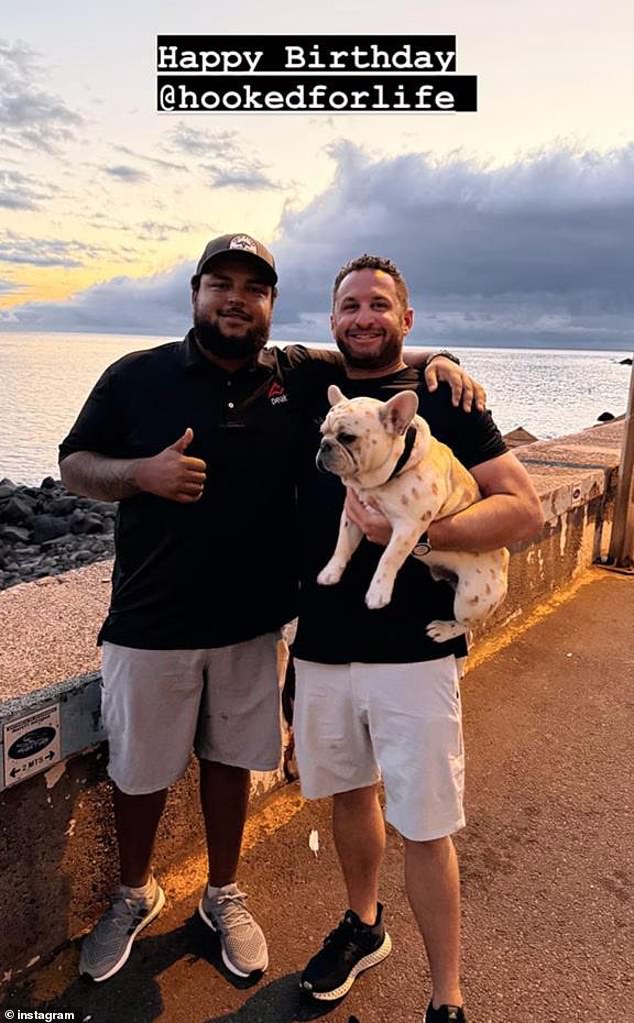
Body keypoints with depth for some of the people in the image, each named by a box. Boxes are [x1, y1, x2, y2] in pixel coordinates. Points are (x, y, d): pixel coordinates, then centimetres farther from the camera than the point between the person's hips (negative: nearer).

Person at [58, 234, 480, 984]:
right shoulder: (136, 377, -5)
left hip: (251, 621, 2)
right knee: (139, 771, 15)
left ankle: (223, 895, 43)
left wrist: (433, 361, -7)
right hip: (150, 625, -1)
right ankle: (134, 896, 43)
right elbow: (74, 465, 1)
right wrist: (142, 473, -20)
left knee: (229, 761, 18)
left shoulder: (298, 376, 0)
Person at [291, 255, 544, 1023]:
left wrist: (416, 533, -23)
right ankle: (362, 926, 47)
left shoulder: (442, 400, -4)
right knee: (349, 793, 21)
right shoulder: (312, 398, 7)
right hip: (321, 644, 4)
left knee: (424, 828, 5)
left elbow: (524, 508, -11)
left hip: (413, 650, -4)